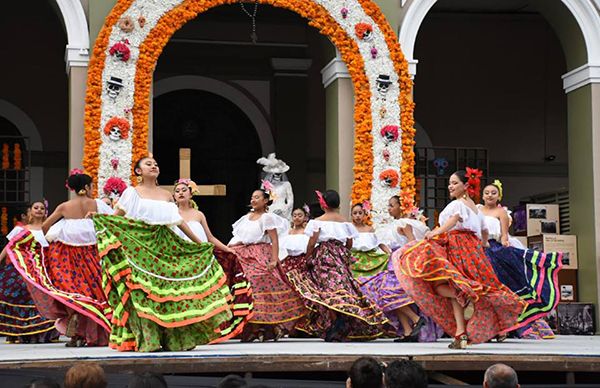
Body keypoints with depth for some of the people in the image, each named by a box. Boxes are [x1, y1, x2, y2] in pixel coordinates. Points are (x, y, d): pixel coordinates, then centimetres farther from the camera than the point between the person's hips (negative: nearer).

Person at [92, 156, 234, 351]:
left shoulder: (167, 195, 16)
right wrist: (97, 217, -20)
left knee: (166, 287, 0)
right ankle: (145, 340, -6)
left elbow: (179, 221, 19)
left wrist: (200, 243, 19)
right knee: (141, 290, -9)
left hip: (163, 245, 4)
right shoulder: (132, 192, 5)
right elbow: (116, 217, -1)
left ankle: (171, 339, 6)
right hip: (139, 245, -4)